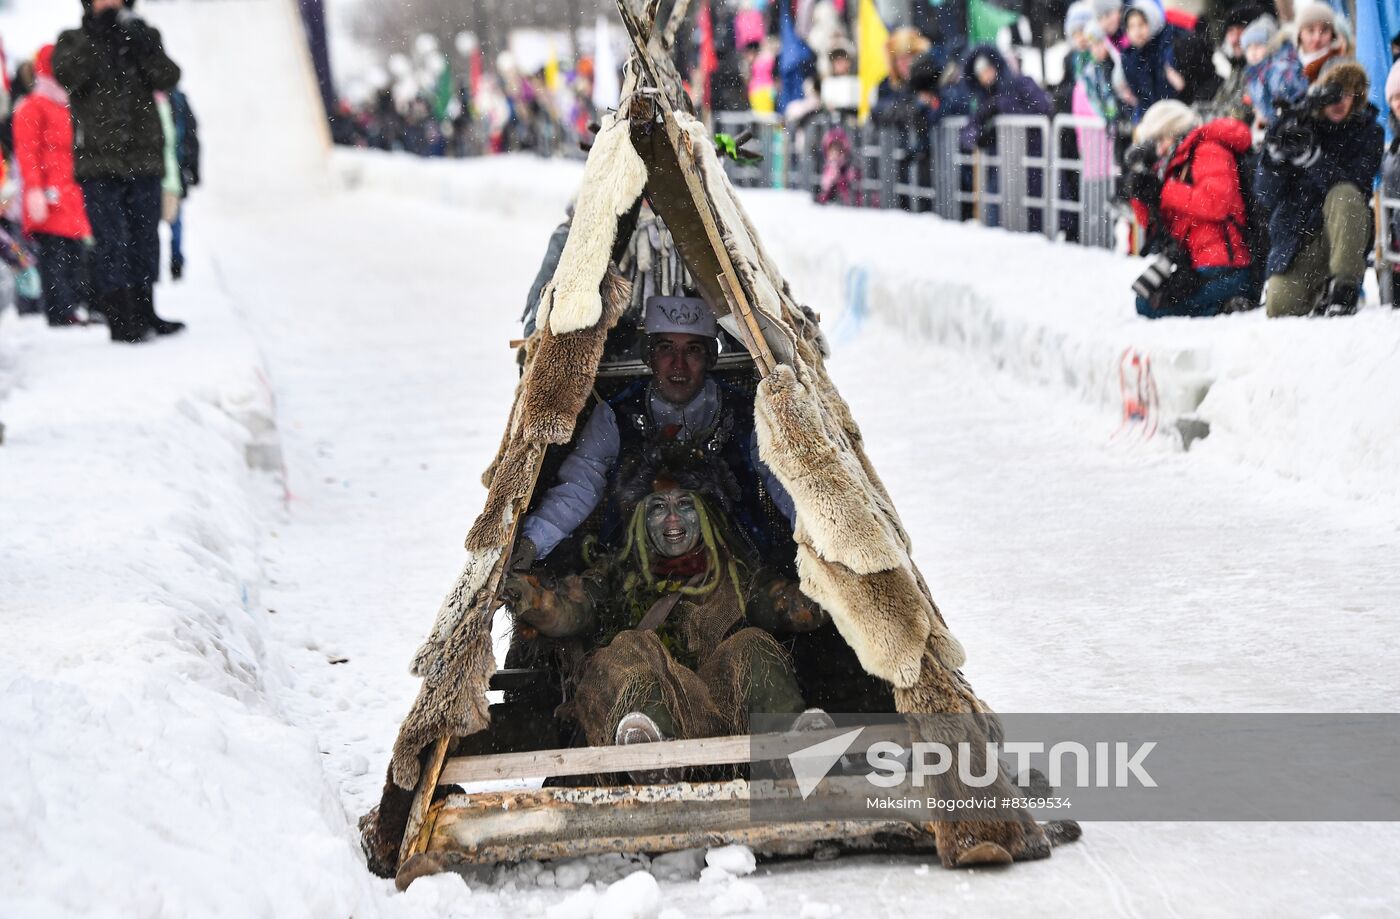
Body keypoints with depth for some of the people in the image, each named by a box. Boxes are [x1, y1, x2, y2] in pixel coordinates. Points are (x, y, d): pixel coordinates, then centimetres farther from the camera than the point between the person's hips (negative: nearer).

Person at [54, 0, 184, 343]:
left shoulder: (144, 38, 12)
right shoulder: (74, 41, 8)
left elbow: (167, 78, -3)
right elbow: (67, 74, -12)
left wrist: (143, 47, -18)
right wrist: (95, 37, -18)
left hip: (143, 159, 3)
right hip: (98, 160, -3)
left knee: (145, 239, 8)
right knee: (111, 242, -7)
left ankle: (143, 312, 19)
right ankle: (119, 319, -6)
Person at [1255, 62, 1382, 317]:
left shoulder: (1368, 132, 0)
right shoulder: (1296, 126, 3)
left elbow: (1352, 186, -17)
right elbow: (1266, 195, -2)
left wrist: (1310, 155, -29)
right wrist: (1276, 155, -20)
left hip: (1346, 232, -1)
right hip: (1296, 233, 1)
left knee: (1344, 195, -33)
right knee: (1281, 308, -20)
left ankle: (1344, 287, -28)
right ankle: (1317, 285, 14)